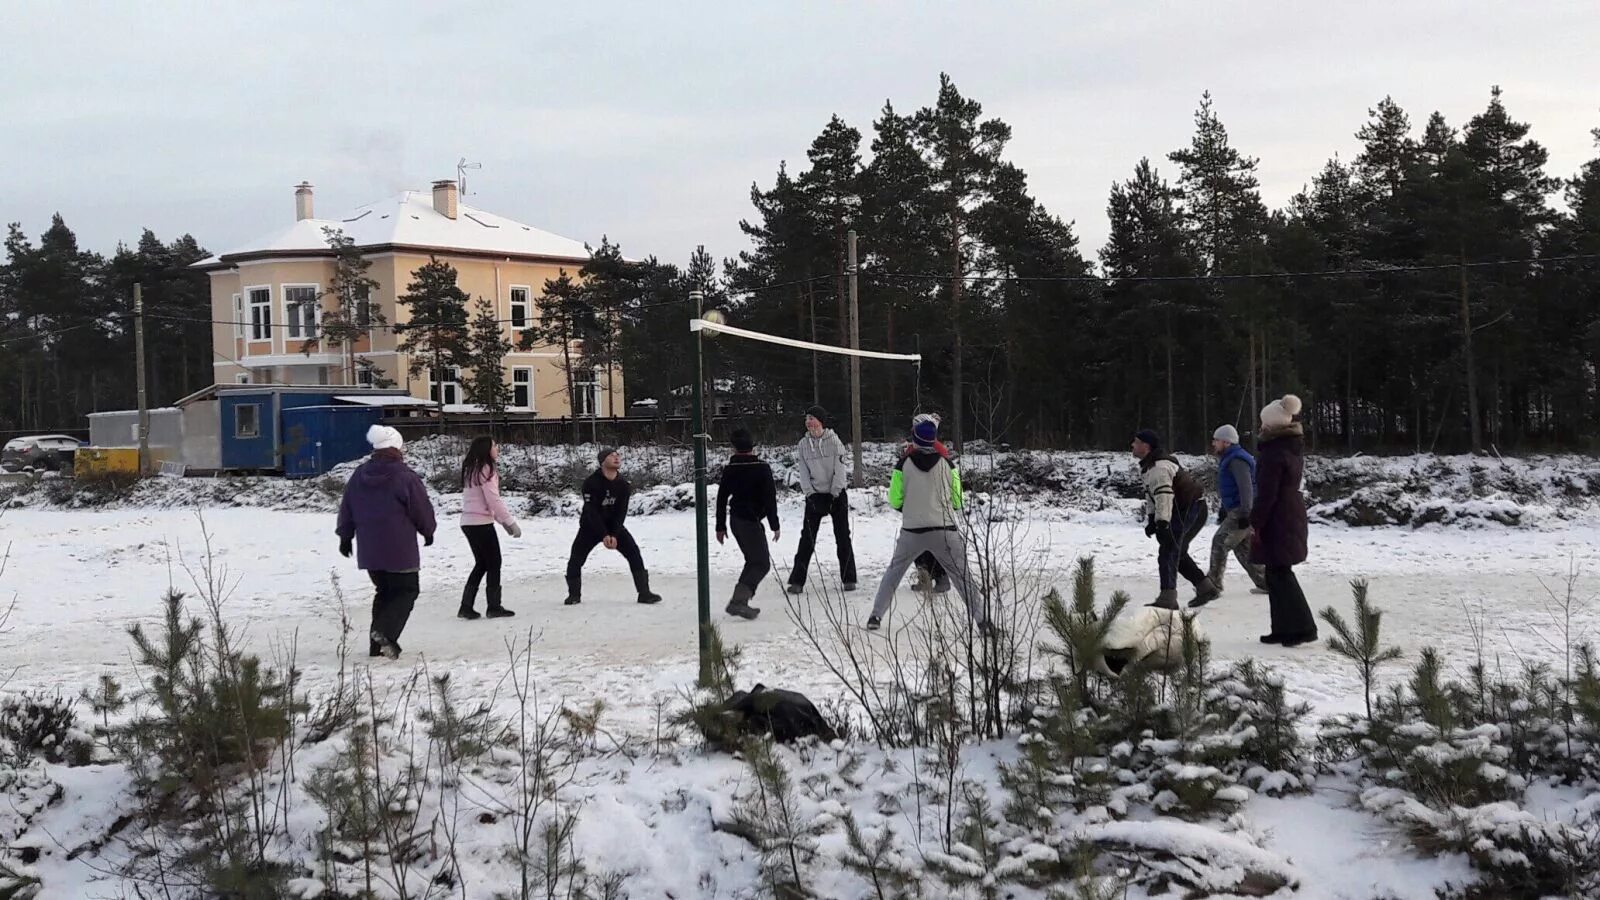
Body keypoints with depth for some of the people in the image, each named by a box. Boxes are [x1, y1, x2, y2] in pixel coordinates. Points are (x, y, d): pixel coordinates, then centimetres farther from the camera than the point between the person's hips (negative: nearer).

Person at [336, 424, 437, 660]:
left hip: (368, 550, 6)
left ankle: (378, 645, 14)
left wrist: (345, 536, 24)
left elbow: (346, 508, 13)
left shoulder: (359, 475, 6)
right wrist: (428, 531, 13)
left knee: (384, 592, 18)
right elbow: (422, 509, -6)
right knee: (406, 592, 3)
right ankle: (385, 632, -19)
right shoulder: (404, 477, -13)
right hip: (400, 551, -6)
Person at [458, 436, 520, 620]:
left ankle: (466, 606, 12)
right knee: (494, 563, 3)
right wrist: (511, 522, -13)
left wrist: (504, 521, 17)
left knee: (481, 564, 15)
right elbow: (494, 500, -18)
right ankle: (494, 607, 7)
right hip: (481, 523, -8)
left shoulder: (471, 470, 14)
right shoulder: (486, 470, -14)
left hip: (468, 522, 8)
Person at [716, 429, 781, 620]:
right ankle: (738, 601, -19)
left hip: (736, 520, 6)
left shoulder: (729, 470, 5)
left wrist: (720, 527, 14)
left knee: (753, 561, 18)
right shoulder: (762, 468, -9)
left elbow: (722, 499, 7)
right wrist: (774, 525, -6)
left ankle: (740, 600, 15)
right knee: (762, 563, -5)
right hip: (751, 520, -6)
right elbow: (770, 498, -12)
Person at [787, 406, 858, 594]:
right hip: (815, 495, 2)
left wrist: (834, 495, -13)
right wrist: (811, 495, -8)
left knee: (843, 537, 2)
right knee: (807, 538, -2)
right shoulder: (803, 444, 2)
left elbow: (840, 469, -9)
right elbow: (803, 472, 2)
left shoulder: (834, 441, -7)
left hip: (836, 494, -2)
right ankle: (797, 581, -1)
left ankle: (848, 578, 11)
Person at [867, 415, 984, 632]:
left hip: (912, 532, 0)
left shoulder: (903, 465, -5)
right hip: (944, 531, 0)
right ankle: (982, 620, 2)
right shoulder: (947, 464, -2)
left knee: (894, 572, 18)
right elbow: (957, 501, 4)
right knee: (963, 576, 6)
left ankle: (876, 616, 16)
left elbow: (894, 501, -1)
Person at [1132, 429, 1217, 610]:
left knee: (1169, 552, -13)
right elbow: (1152, 495, 21)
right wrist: (1152, 519, 15)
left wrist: (1162, 522, -40)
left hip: (1188, 511, -11)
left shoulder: (1158, 466, -21)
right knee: (1178, 553, 18)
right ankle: (1205, 587, 23)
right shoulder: (1150, 465, 14)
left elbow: (1164, 495, -33)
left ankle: (1167, 598, -17)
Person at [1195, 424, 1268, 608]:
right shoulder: (1228, 459, 19)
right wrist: (1223, 510, 32)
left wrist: (1245, 515, -28)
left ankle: (1213, 585, -22)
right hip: (1236, 511, 11)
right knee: (1243, 548, 16)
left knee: (1220, 542, -17)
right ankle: (1265, 583, 25)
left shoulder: (1237, 460, -15)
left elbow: (1246, 488, -23)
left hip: (1242, 512, -11)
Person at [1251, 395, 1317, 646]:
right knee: (1278, 574, 14)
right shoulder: (1294, 447, 11)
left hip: (1277, 521, -9)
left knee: (1279, 574, -5)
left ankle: (1303, 627, -6)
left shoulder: (1273, 453, -18)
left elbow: (1267, 493, -20)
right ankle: (1284, 628, 18)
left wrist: (1255, 523, -15)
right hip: (1293, 515, 9)